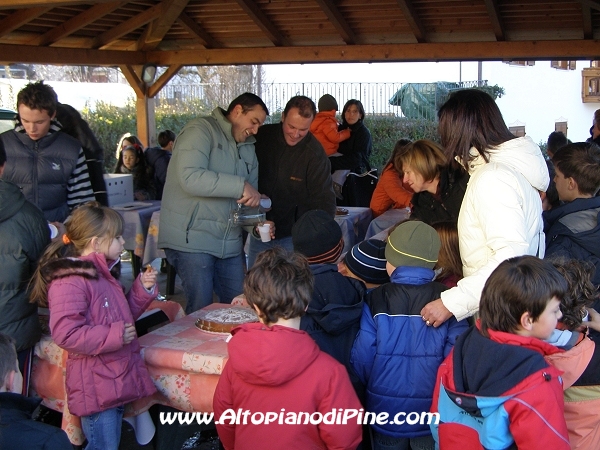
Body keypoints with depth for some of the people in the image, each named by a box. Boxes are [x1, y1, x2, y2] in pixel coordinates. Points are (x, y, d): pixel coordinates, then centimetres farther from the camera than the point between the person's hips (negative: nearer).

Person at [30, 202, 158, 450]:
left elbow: (124, 314, 22)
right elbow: (65, 334, -27)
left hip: (116, 380, 9)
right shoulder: (69, 282, -18)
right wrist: (114, 335, -23)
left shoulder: (101, 274, 13)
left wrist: (143, 288, 6)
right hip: (96, 389, -9)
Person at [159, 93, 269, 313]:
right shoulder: (201, 130, -8)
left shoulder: (248, 148, 17)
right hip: (192, 239, -7)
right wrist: (240, 186, -24)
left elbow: (249, 199, 20)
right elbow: (190, 177, -24)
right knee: (201, 311, -6)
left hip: (229, 243, 8)